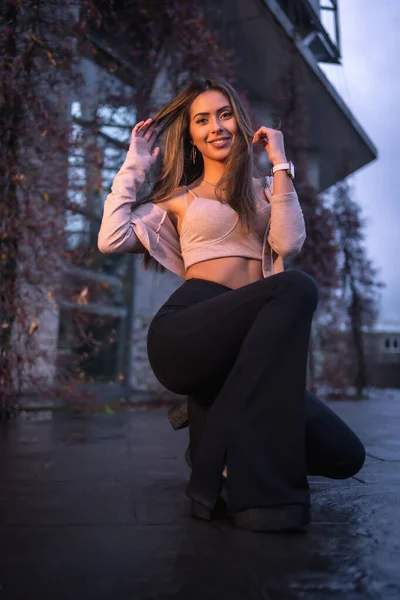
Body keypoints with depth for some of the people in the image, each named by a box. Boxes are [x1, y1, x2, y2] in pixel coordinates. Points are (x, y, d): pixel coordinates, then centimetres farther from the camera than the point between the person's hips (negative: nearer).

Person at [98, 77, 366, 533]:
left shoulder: (265, 189, 24)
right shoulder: (178, 197, 19)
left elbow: (288, 243, 2)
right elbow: (110, 240, 3)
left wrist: (281, 165, 6)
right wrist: (134, 166, 13)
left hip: (241, 343, 4)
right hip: (184, 335, -3)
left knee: (343, 454, -15)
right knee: (297, 287, -34)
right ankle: (253, 487, -31)